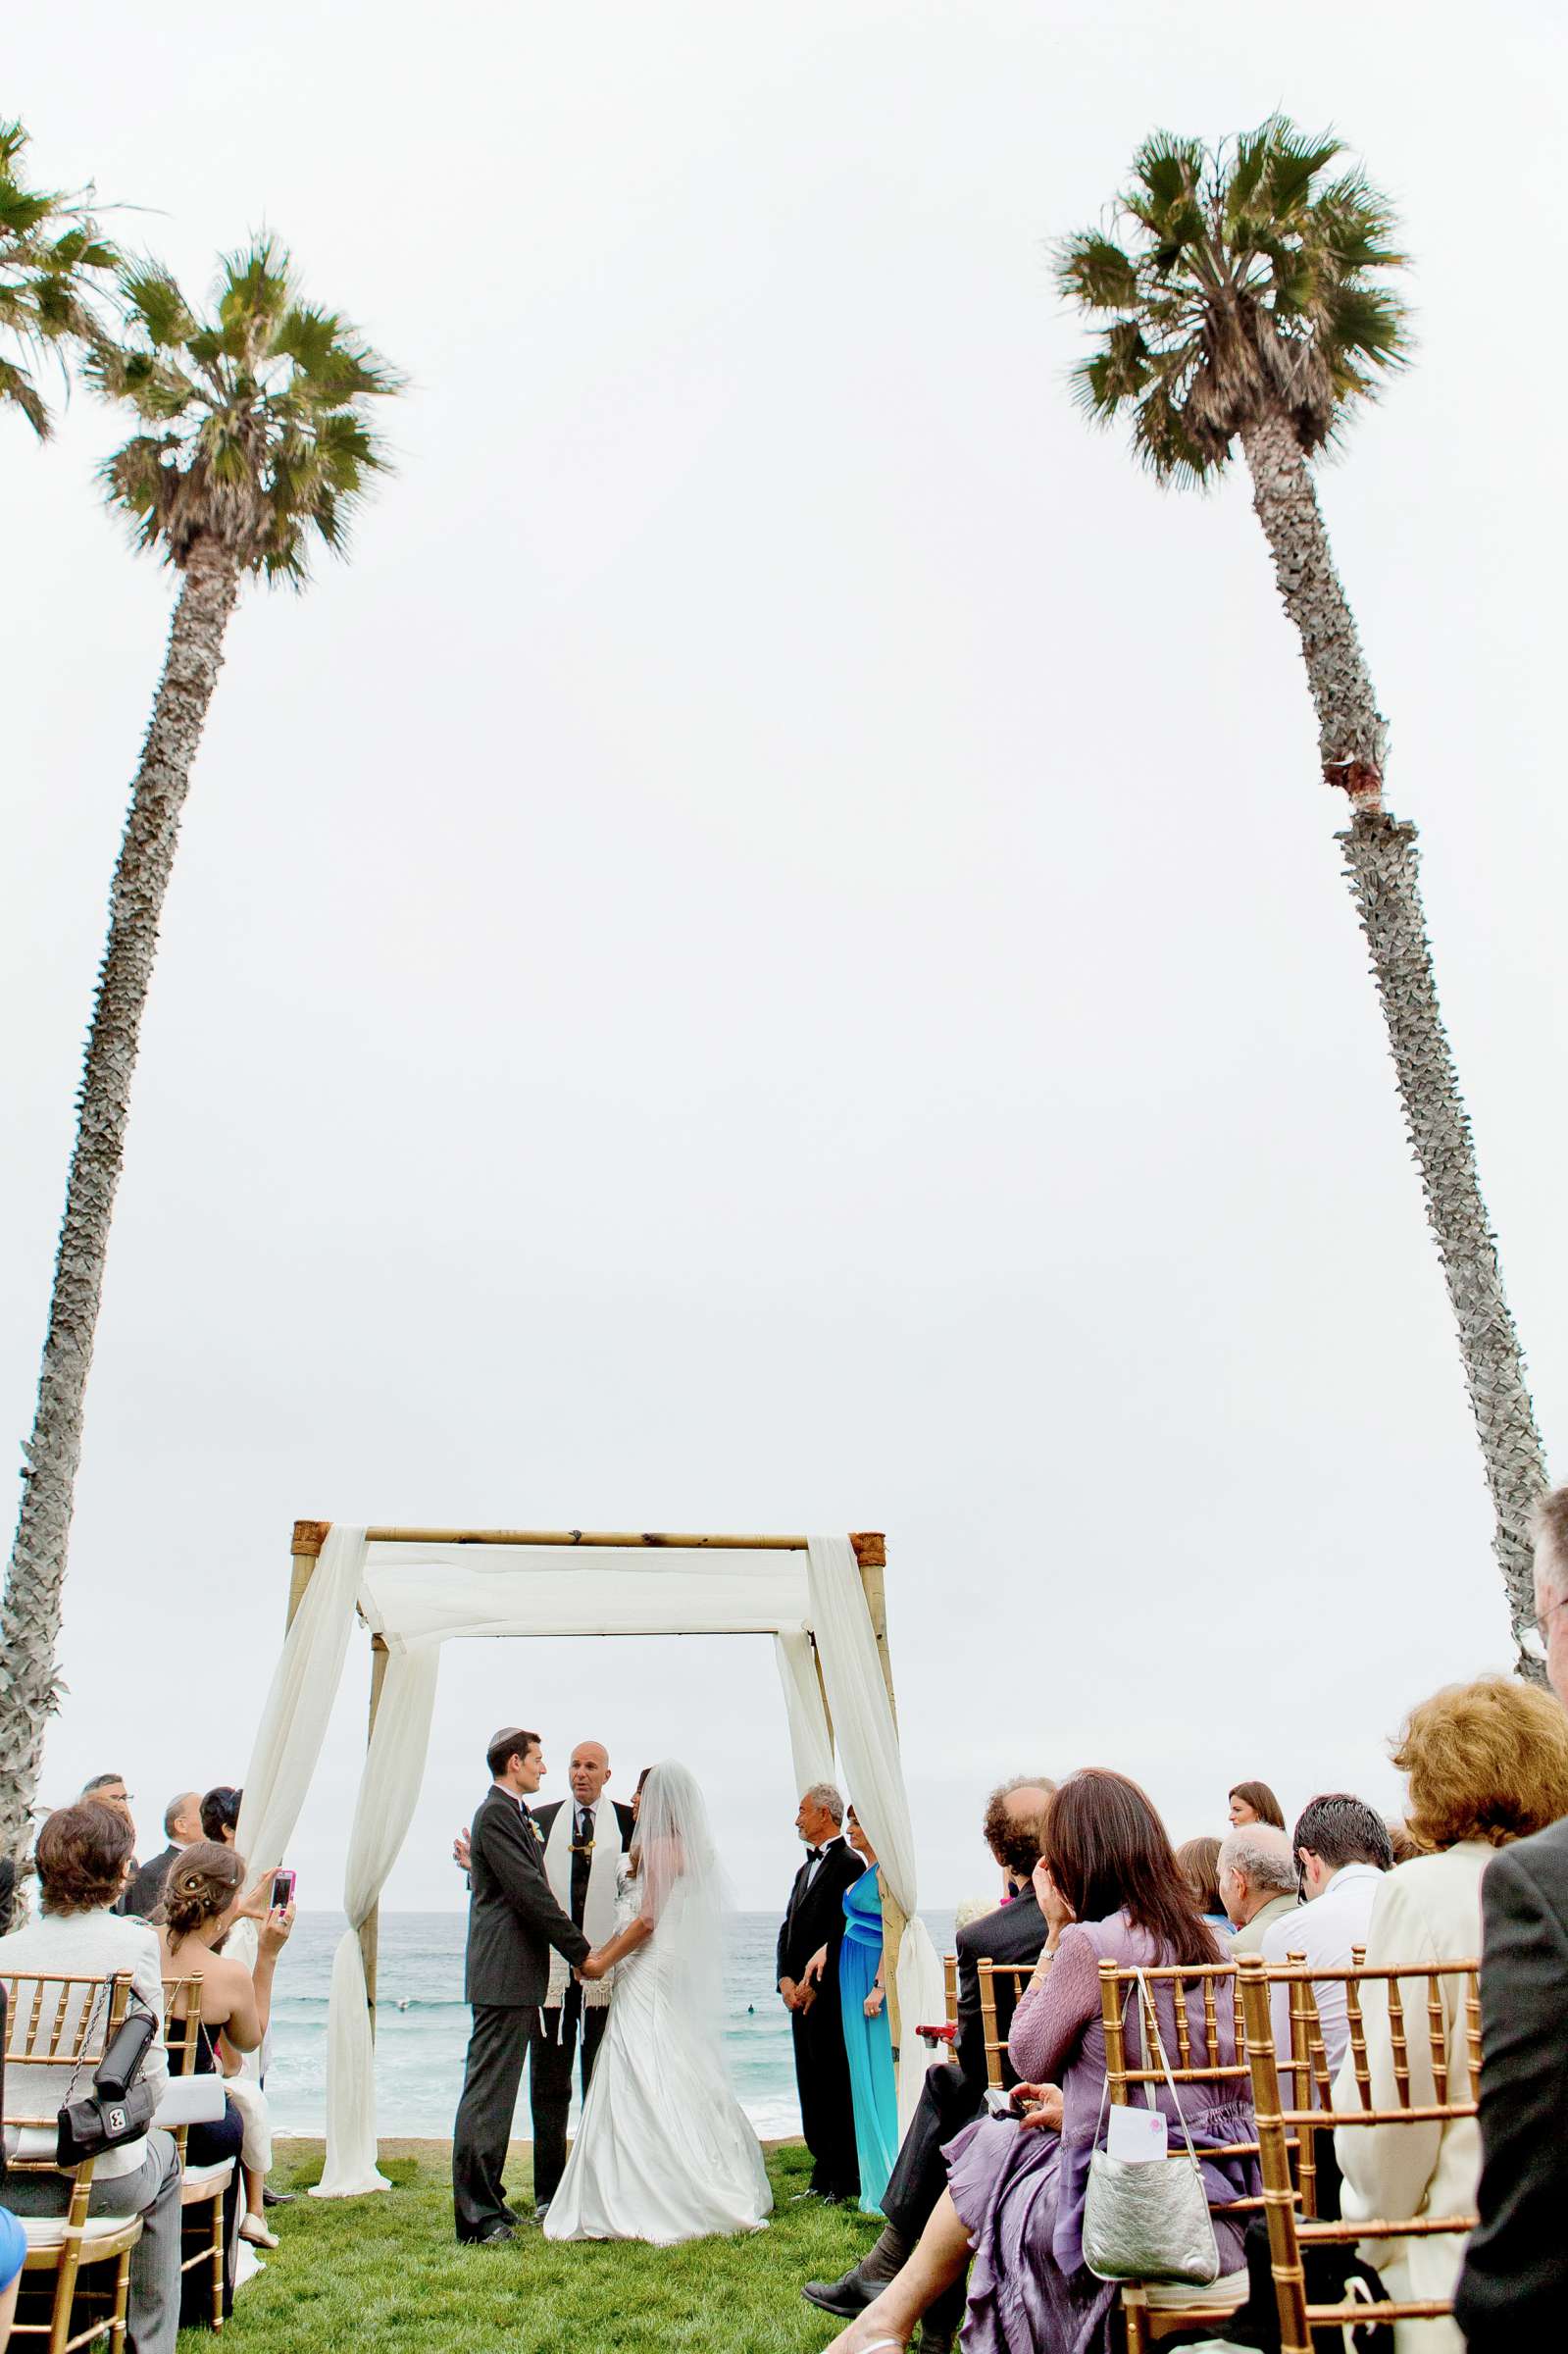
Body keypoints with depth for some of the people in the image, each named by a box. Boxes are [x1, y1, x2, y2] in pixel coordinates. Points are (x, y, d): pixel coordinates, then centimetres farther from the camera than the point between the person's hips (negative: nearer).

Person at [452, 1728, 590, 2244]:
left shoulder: (513, 1814, 17)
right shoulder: (497, 1814, -15)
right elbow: (530, 1891, -20)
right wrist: (581, 1951, -15)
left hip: (513, 1975, 10)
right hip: (504, 1974, -10)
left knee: (495, 2093, 16)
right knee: (487, 2092, -5)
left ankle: (486, 2198, 25)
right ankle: (477, 2216, 0)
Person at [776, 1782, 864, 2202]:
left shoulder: (848, 1863, -11)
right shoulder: (807, 1868, 19)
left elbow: (842, 1933, -18)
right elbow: (789, 1927, 15)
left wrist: (814, 1984, -16)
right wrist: (786, 1979, 1)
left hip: (831, 1996, -9)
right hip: (802, 1995, 9)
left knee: (836, 2089, -3)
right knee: (811, 2089, 13)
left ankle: (846, 2182, 6)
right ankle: (823, 2179, 22)